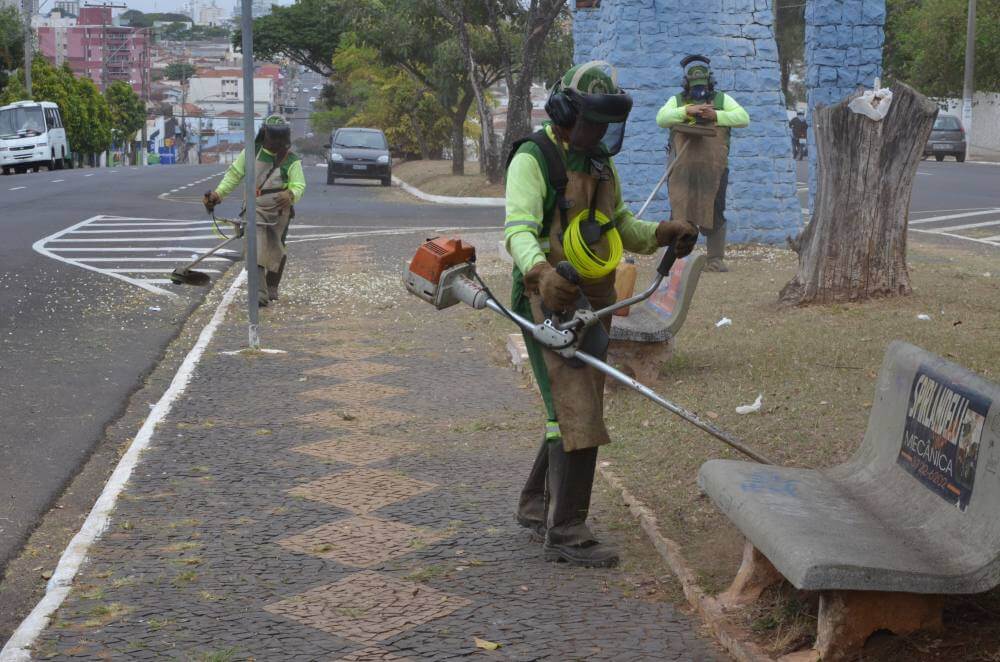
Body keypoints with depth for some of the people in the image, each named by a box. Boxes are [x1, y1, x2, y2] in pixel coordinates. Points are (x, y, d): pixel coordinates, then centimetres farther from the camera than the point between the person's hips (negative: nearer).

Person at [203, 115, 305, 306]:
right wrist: (218, 193, 1)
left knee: (275, 252, 11)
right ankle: (259, 293, -20)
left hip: (279, 212, 0)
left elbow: (299, 185, -16)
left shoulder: (291, 160, -5)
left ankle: (271, 288, 34)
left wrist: (291, 194, -40)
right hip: (255, 209, 1)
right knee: (256, 250, -14)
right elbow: (234, 175, 11)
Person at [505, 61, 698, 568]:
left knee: (573, 409, 17)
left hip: (593, 302, 9)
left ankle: (536, 505, 33)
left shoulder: (601, 164, 16)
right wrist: (541, 271, -45)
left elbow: (621, 224, 21)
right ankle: (565, 533, -9)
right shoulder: (533, 159, -11)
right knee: (578, 413, -14)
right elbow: (519, 228, -25)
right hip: (550, 301, -9)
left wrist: (661, 235, 0)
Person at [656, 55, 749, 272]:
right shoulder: (677, 101, 15)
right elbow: (661, 118, -3)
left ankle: (716, 259, 6)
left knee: (714, 214, 1)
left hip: (714, 170, 0)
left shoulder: (722, 99, 13)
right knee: (680, 214, 2)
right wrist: (687, 111, -15)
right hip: (682, 170, 0)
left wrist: (716, 115, -11)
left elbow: (743, 118, 0)